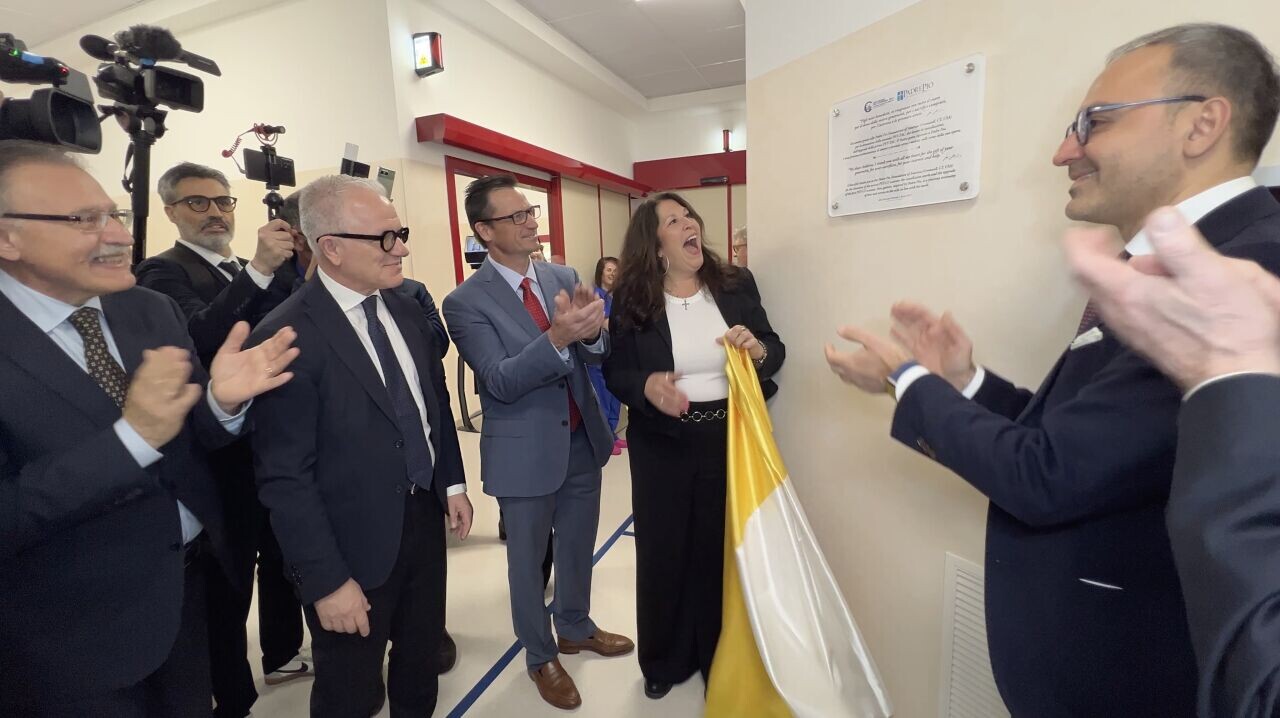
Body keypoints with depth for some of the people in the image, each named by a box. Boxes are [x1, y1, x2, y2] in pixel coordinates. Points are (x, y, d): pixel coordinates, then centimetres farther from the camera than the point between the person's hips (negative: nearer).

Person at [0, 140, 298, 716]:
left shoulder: (153, 309, -3)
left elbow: (195, 438, 0)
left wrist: (222, 401, -21)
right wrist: (132, 435, -34)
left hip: (192, 579, 4)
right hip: (76, 636, -4)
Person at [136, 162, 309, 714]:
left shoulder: (255, 271, 11)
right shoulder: (164, 272, -9)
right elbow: (200, 338, -29)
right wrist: (260, 270, -38)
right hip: (224, 457, -6)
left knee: (283, 561, 21)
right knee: (229, 584, 8)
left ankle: (283, 654, 43)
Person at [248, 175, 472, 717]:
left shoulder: (405, 308, 1)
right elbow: (285, 477, -19)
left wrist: (452, 482, 10)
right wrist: (325, 580, -16)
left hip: (424, 517, 6)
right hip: (357, 544, -6)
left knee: (422, 663, 26)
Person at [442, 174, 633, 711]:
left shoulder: (565, 276, 1)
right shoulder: (466, 302, -14)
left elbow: (596, 356, -1)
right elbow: (502, 381, -22)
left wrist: (592, 331, -25)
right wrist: (557, 337, -37)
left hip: (582, 439, 5)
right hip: (525, 451, -5)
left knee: (578, 546, 23)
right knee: (528, 558, 16)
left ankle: (575, 628, 50)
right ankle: (540, 656, 41)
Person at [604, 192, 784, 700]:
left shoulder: (738, 284, -2)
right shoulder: (631, 300, -7)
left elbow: (776, 351, 3)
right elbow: (615, 372, -5)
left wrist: (758, 350, -19)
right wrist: (646, 385, -25)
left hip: (731, 441, 2)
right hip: (662, 447, -1)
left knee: (723, 551, 17)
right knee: (662, 553, 14)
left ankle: (719, 656, 44)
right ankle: (664, 660, 42)